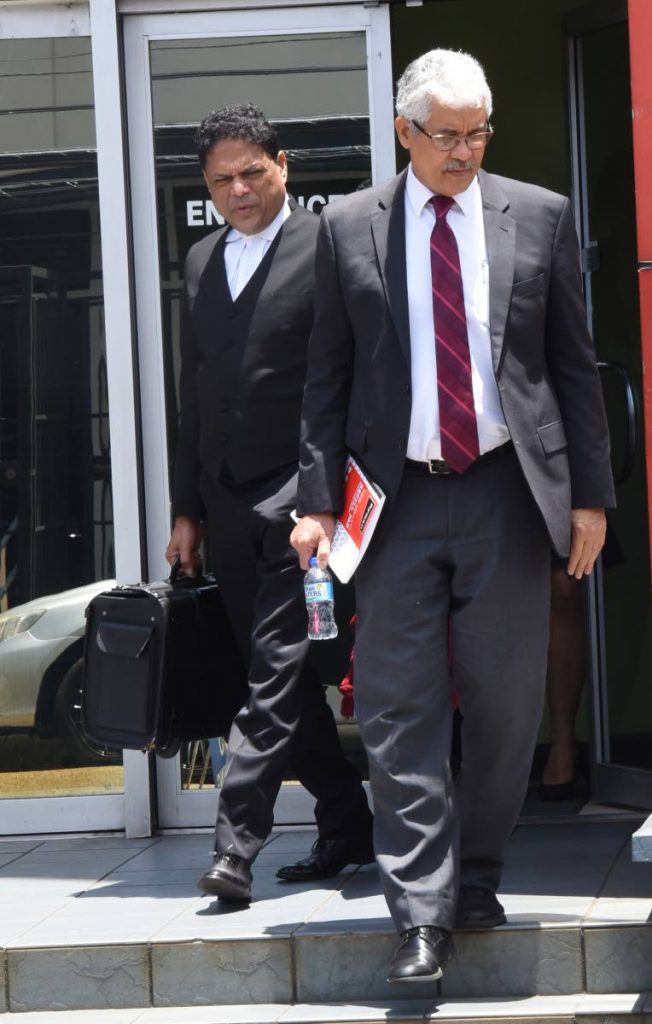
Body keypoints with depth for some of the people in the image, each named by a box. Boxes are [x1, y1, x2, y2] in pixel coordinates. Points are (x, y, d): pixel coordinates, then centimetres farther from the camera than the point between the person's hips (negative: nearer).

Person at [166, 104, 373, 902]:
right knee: (278, 675, 10)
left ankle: (236, 843, -14)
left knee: (276, 671, -11)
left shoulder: (326, 247, -4)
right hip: (227, 502, 7)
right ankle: (346, 828, 20)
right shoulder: (201, 263, 16)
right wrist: (186, 508, 17)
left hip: (299, 493, -7)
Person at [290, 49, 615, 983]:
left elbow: (574, 364, 8)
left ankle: (478, 880, 23)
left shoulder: (540, 217, 7)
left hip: (506, 492, 0)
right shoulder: (349, 228, 6)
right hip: (397, 497, 0)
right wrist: (317, 500, -1)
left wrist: (590, 493, 2)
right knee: (401, 713, -4)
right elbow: (328, 376, 8)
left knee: (507, 705, 5)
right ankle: (422, 914, -1)